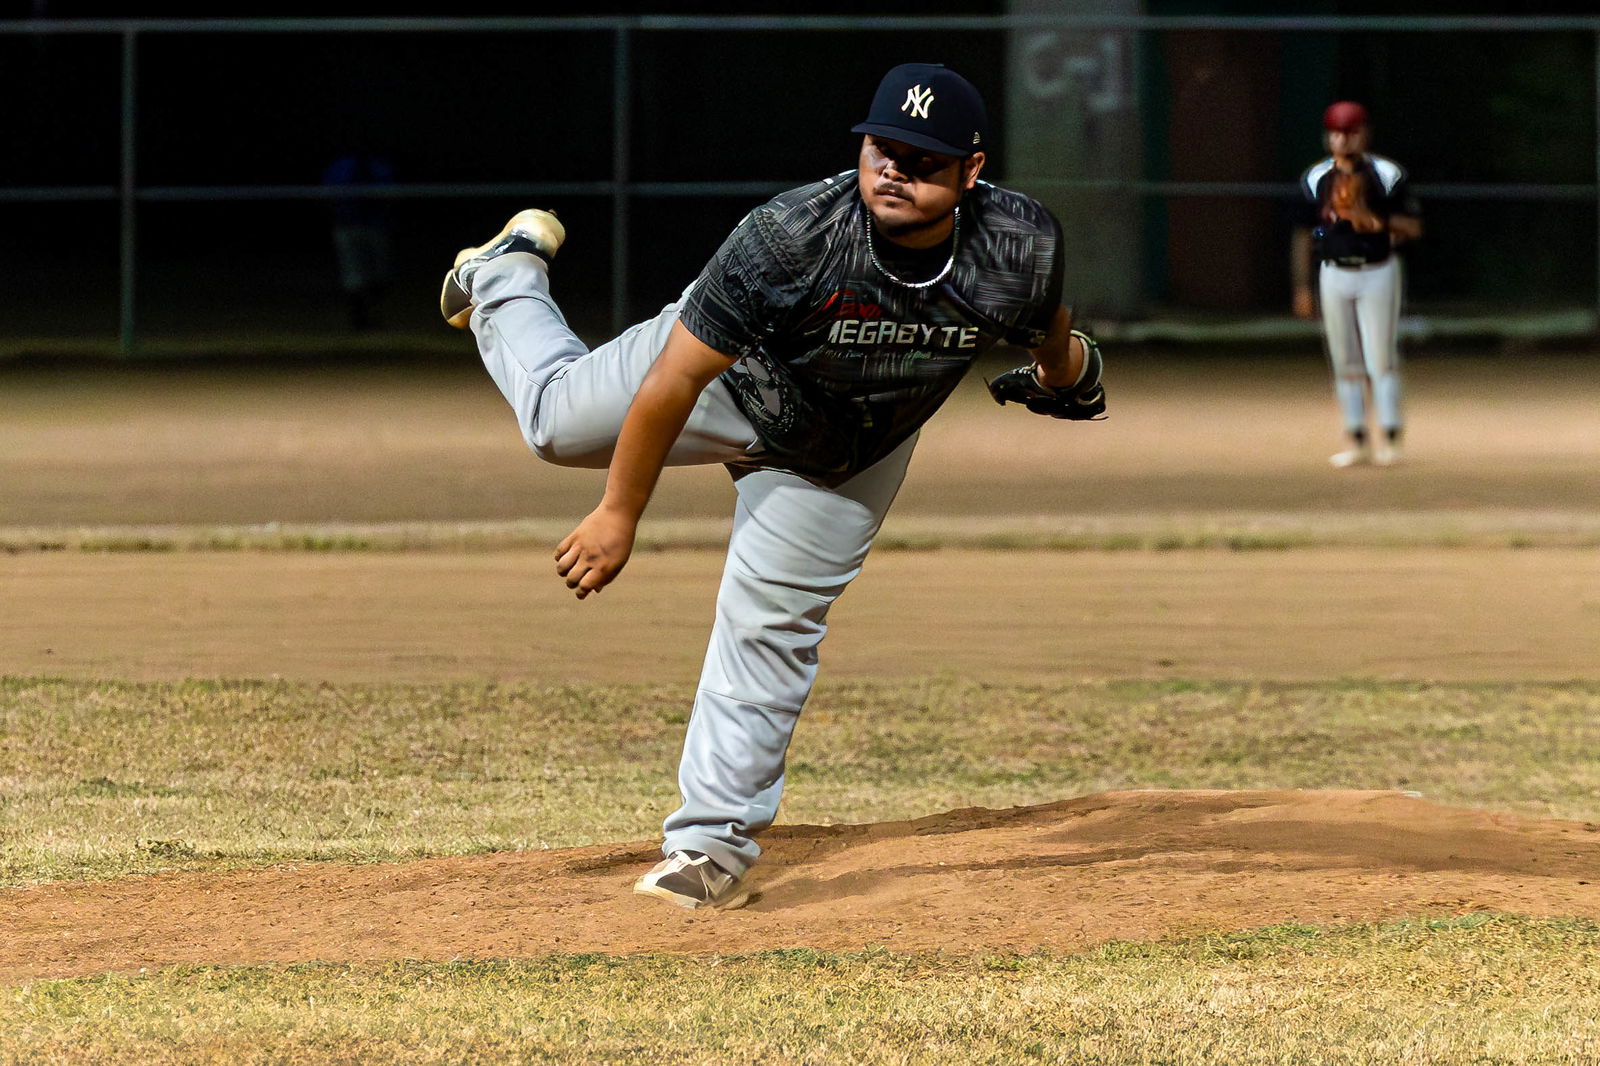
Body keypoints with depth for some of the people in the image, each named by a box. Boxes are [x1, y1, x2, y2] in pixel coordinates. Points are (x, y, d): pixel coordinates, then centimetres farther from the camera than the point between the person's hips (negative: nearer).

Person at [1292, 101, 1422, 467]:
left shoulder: (1387, 175, -4)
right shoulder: (1315, 179, 4)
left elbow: (1413, 226, -4)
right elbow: (1303, 234, 9)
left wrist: (1375, 220, -21)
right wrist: (1302, 287, 6)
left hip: (1378, 272, -3)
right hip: (1334, 273, 3)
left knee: (1380, 357, -6)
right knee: (1345, 361, 5)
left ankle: (1388, 435, 0)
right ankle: (1355, 438, 12)